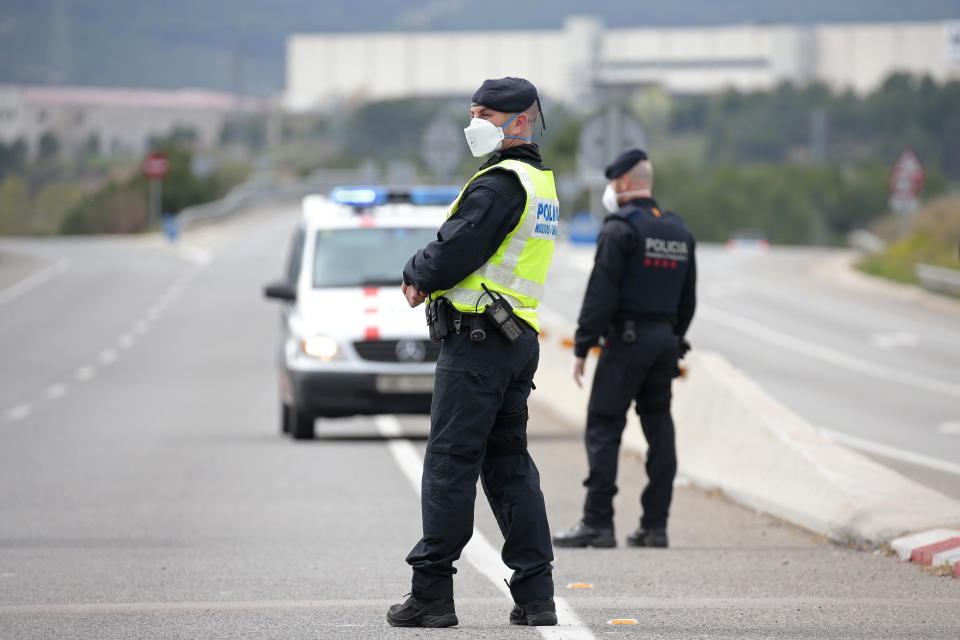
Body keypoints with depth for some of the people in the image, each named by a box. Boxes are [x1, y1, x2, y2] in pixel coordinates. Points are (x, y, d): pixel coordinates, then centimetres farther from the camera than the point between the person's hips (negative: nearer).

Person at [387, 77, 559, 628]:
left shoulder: (501, 183, -14)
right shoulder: (542, 182, 18)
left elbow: (458, 249, -19)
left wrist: (419, 275, 1)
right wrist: (426, 276, 7)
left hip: (477, 337, -10)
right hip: (520, 338, 10)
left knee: (450, 463, -6)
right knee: (509, 464, 11)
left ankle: (432, 593, -5)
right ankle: (536, 595, 8)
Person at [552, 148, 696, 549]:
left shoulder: (620, 230, -10)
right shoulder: (680, 232, 14)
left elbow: (601, 294, -15)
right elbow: (687, 300, 18)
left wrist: (581, 348, -12)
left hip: (626, 340, -7)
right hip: (665, 339, 7)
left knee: (603, 429, -6)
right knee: (659, 430, 8)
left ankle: (597, 523, -10)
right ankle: (655, 524, 7)